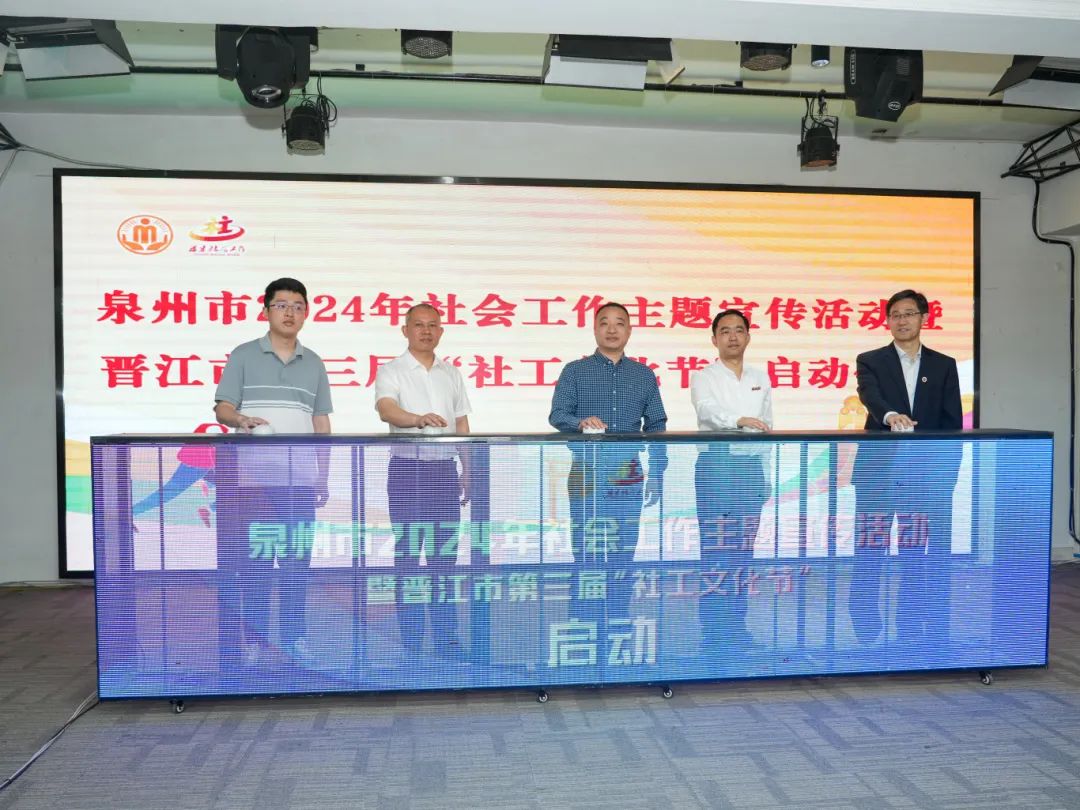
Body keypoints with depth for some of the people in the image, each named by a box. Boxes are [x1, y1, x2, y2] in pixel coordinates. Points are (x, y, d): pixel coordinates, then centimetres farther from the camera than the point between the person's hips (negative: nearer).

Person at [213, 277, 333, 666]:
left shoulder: (314, 363, 12)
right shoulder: (243, 355, 4)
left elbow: (322, 425, 12)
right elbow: (222, 409, 0)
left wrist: (323, 477, 7)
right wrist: (240, 419, -24)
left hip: (300, 477, 2)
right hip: (256, 475, -2)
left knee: (297, 558, 5)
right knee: (254, 556, 1)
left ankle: (294, 633, 16)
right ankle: (254, 635, 13)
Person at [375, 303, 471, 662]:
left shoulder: (452, 374, 13)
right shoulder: (391, 371, -1)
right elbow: (387, 410, -21)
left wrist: (466, 473, 10)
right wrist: (418, 419, -41)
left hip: (444, 469, 4)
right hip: (408, 468, -4)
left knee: (445, 555, 7)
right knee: (408, 555, 0)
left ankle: (446, 639, 15)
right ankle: (411, 642, 9)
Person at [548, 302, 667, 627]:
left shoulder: (644, 375, 13)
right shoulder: (575, 371, 6)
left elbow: (656, 426, 12)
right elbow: (557, 415, -4)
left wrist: (656, 473, 4)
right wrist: (581, 423, -25)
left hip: (628, 478, 2)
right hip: (587, 474, -2)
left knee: (623, 553, 7)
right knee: (586, 552, 0)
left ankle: (618, 622, 18)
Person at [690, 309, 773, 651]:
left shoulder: (761, 378, 14)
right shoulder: (703, 378, 0)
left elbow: (767, 428, 16)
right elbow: (707, 411, -20)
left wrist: (765, 477, 11)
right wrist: (740, 420, -40)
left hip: (751, 468, 4)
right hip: (716, 466, -4)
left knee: (743, 549, 8)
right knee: (716, 549, -4)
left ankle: (737, 625, 17)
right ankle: (714, 630, 3)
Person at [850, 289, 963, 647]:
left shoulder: (943, 365, 11)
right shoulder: (870, 361, 5)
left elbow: (953, 424, 7)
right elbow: (871, 398, -16)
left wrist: (946, 476, -1)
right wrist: (891, 415, -38)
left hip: (925, 475, 2)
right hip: (877, 473, -2)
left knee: (916, 558, 8)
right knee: (869, 555, 0)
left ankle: (911, 634, 18)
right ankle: (866, 636, 9)